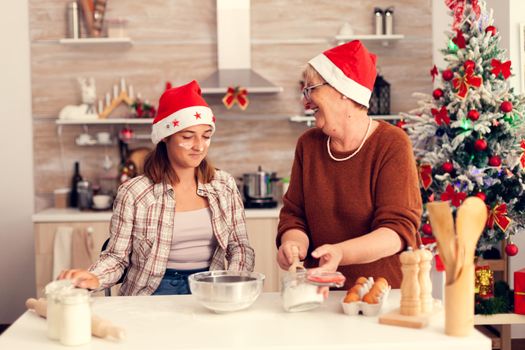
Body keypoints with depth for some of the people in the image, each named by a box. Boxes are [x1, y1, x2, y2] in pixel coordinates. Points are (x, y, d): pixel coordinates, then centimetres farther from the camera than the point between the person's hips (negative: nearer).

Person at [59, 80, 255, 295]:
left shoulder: (224, 185, 9)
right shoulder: (134, 193, -2)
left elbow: (240, 247, 13)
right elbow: (117, 256, 3)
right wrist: (93, 278, -19)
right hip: (154, 294, -1)